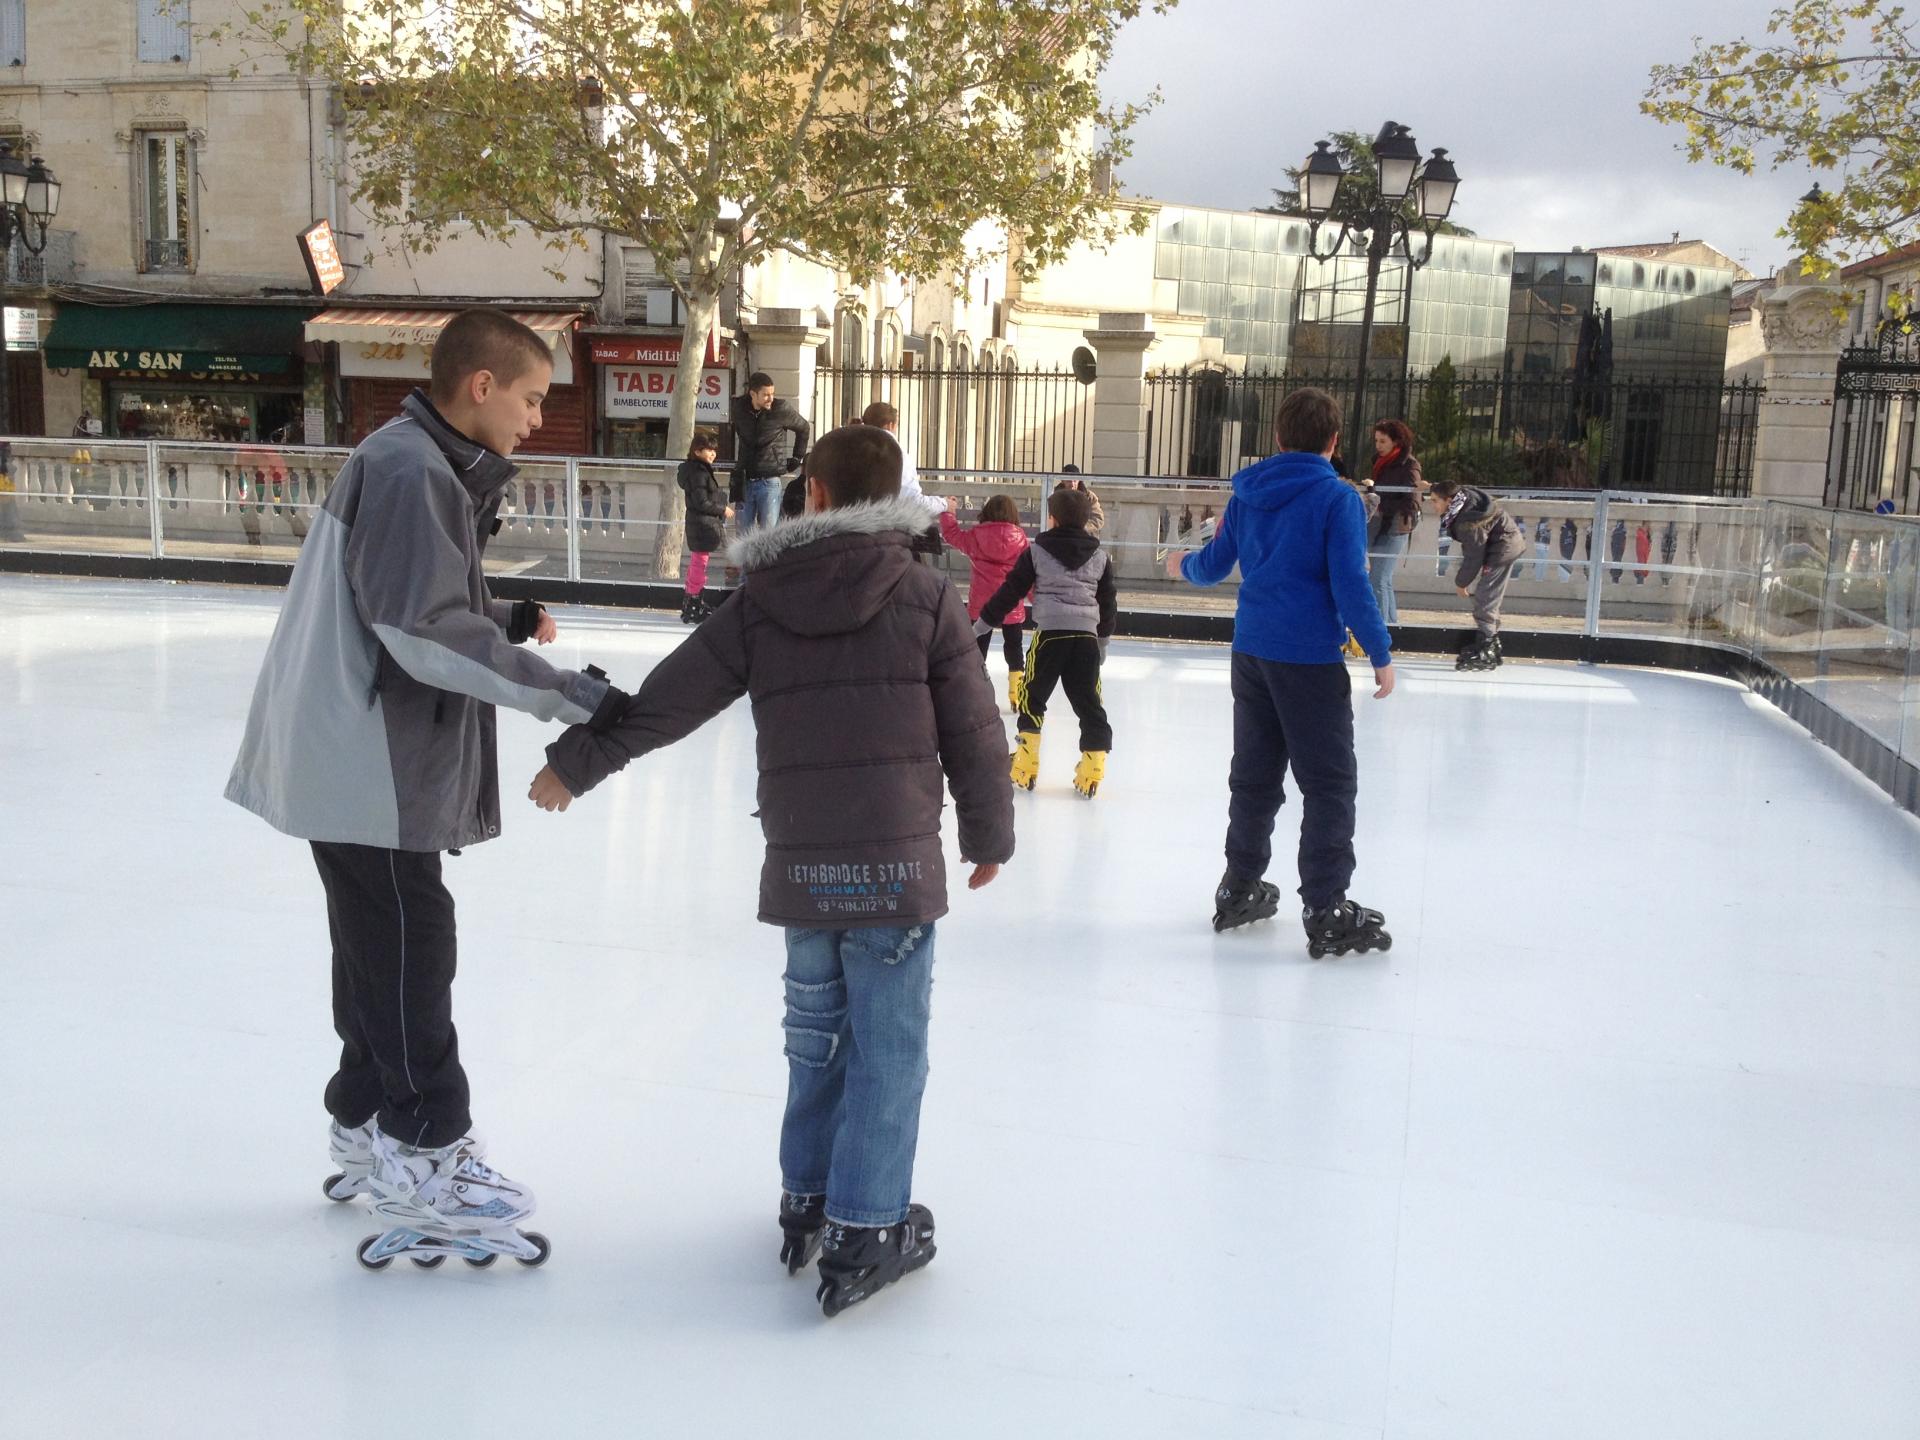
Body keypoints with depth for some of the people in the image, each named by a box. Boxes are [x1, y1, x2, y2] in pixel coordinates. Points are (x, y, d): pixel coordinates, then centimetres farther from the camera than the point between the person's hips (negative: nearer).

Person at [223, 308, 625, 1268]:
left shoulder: (437, 468, 13)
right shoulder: (408, 472, -19)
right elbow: (428, 632, -26)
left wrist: (504, 620, 2)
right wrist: (569, 695, -25)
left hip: (377, 755, 10)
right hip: (364, 763, -10)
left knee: (385, 946, 19)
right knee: (410, 950, -2)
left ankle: (367, 1123, 32)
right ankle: (424, 1161, 9)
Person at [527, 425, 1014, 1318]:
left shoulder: (760, 599, 1)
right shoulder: (927, 596, -4)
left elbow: (664, 701, 3)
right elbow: (973, 733, -2)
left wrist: (575, 763, 16)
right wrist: (988, 835, 12)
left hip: (800, 864, 3)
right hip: (898, 860, -3)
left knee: (816, 1030, 19)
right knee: (887, 1046, 4)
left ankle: (807, 1201, 30)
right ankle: (864, 1232, 7)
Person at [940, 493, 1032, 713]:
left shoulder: (975, 535, -5)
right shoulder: (1020, 537, -7)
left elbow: (953, 534, 13)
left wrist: (948, 512, 28)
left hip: (980, 604, 0)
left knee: (978, 647, 11)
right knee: (1014, 648, 13)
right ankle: (1018, 698, 14)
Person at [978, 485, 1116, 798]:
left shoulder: (1037, 551, 2)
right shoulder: (1099, 556, 11)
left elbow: (1011, 591, 4)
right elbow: (1108, 601, 17)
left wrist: (984, 622, 13)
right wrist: (1103, 638, 29)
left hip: (1050, 633, -2)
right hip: (1086, 636, 3)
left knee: (1033, 698, 9)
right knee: (1088, 702, 7)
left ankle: (1025, 766, 8)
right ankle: (1092, 770, 5)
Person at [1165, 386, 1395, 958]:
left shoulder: (1247, 494, 8)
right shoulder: (1337, 498, -10)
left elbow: (1213, 566, 16)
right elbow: (1351, 586, -15)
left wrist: (1183, 566, 39)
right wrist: (1381, 655, -8)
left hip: (1251, 653, 6)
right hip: (1310, 659, -6)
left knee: (1255, 773, 17)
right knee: (1330, 783, -1)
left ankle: (1240, 888, 26)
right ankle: (1325, 912, -1)